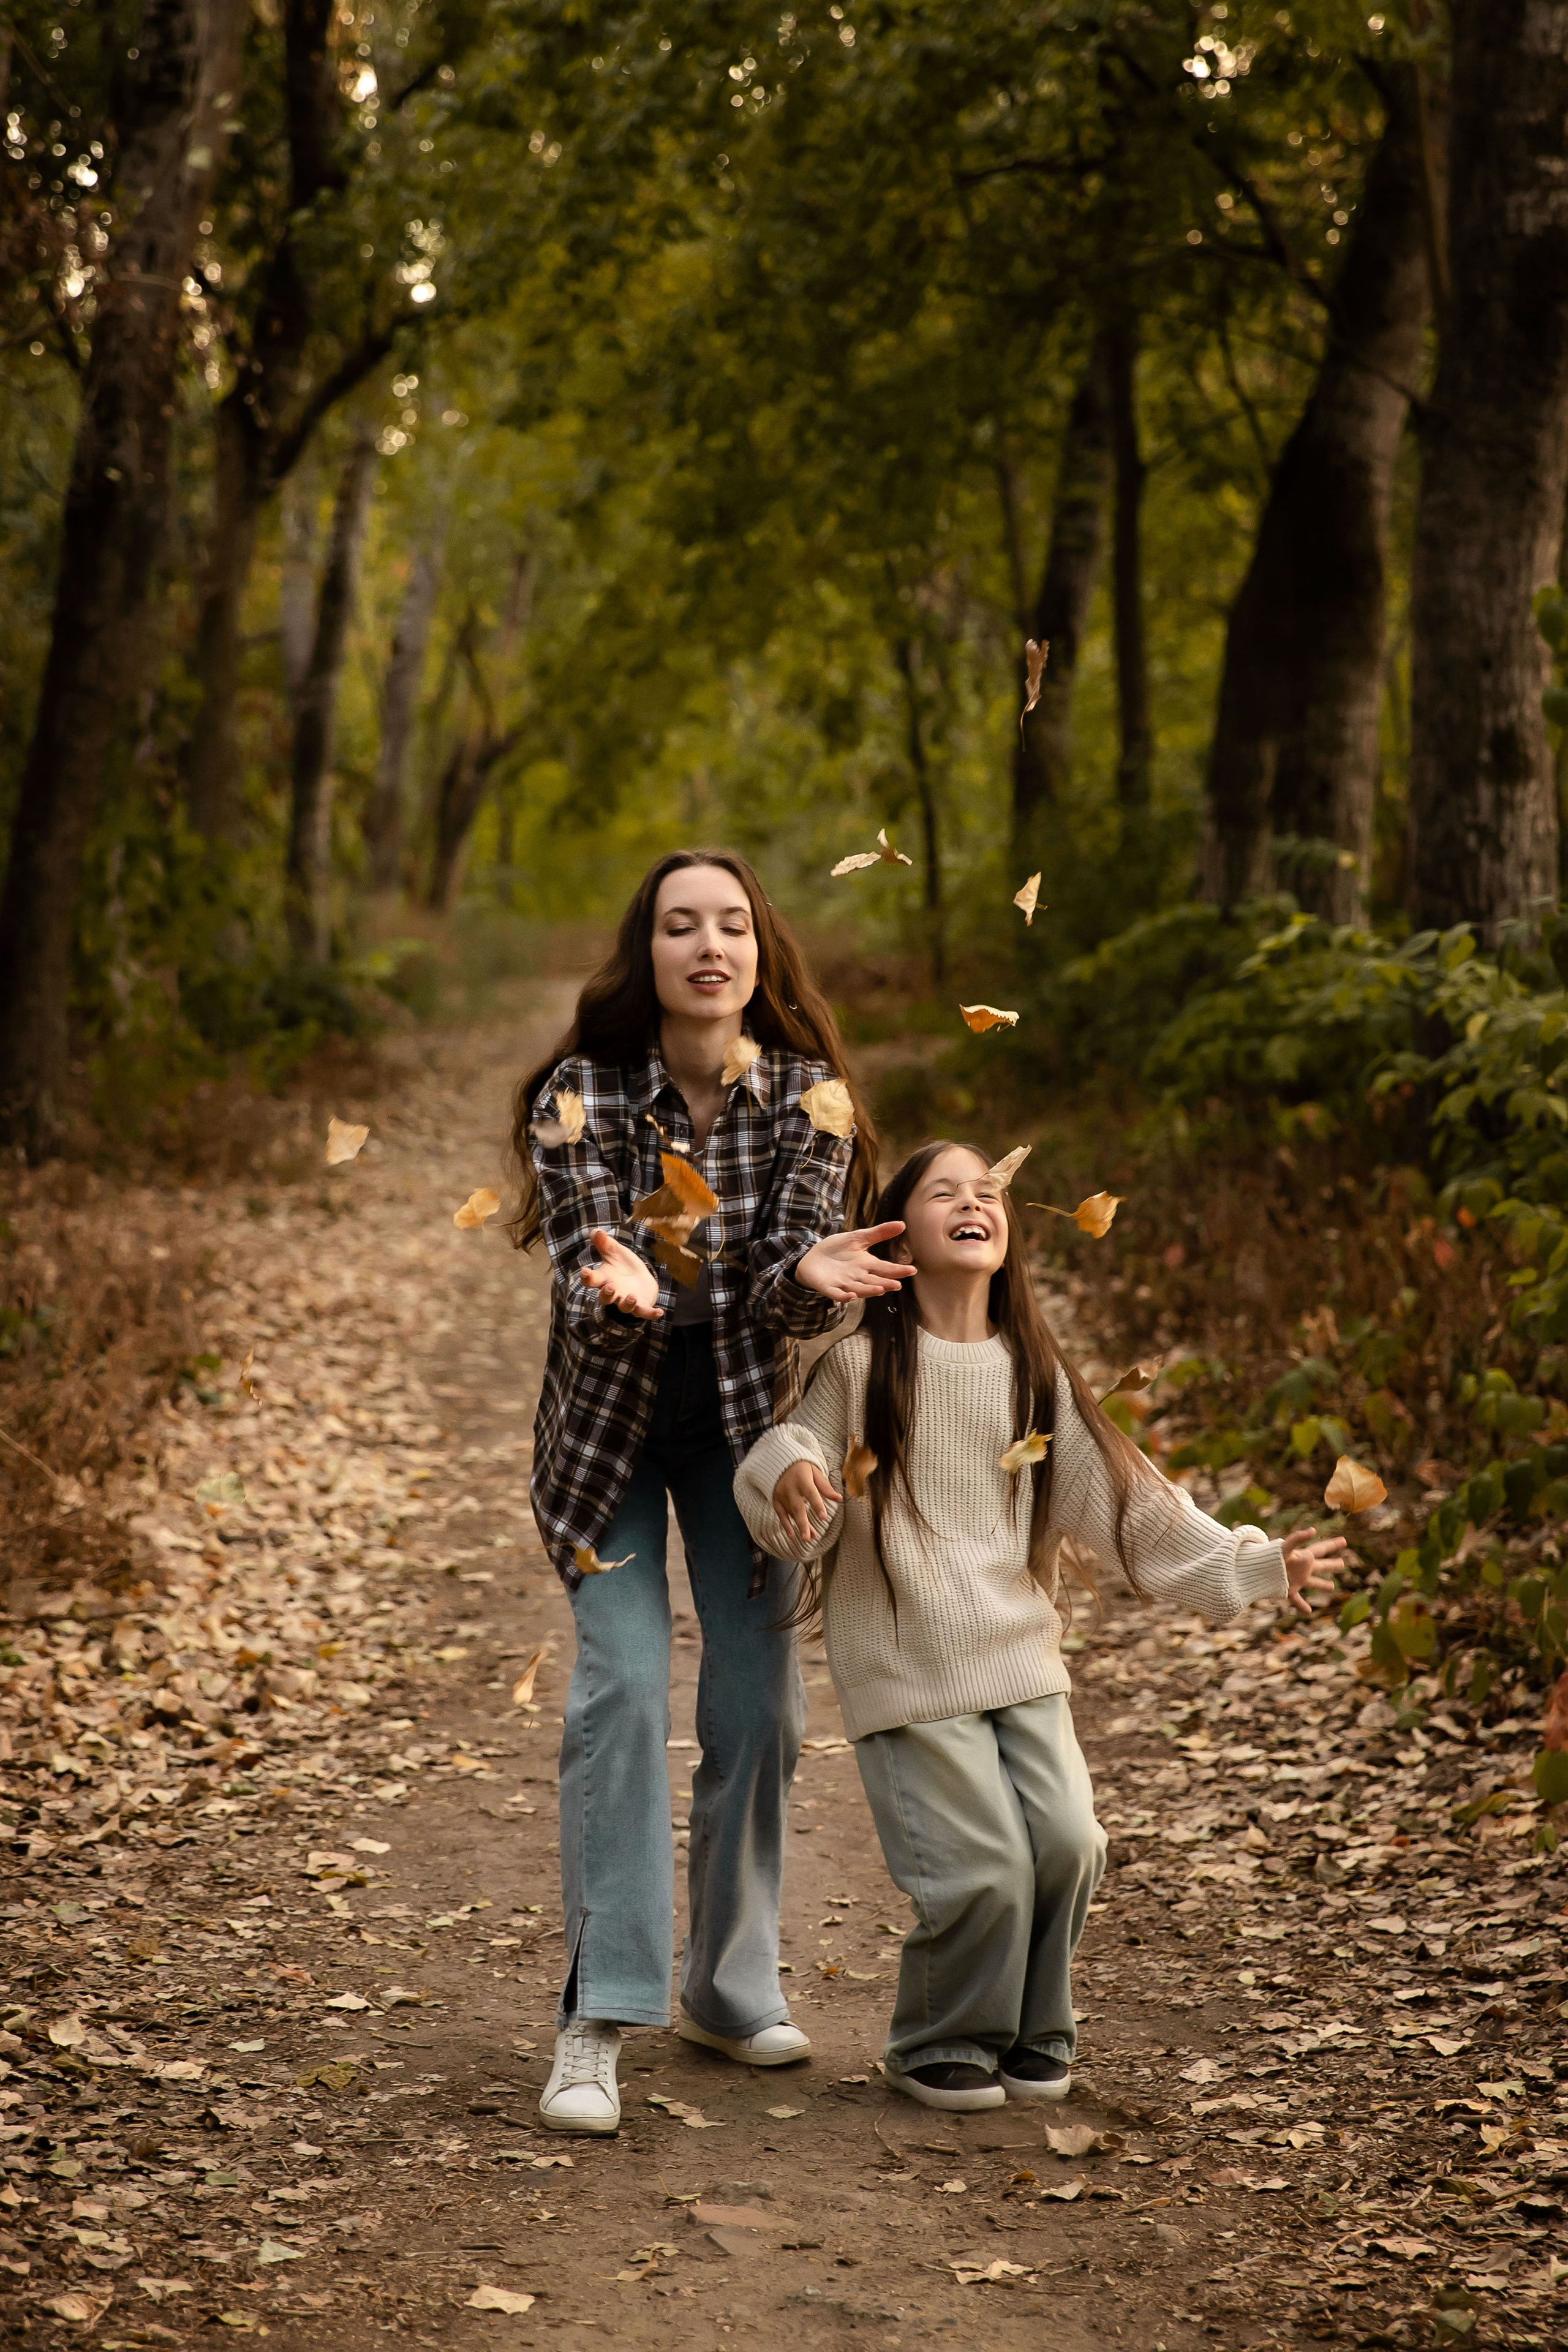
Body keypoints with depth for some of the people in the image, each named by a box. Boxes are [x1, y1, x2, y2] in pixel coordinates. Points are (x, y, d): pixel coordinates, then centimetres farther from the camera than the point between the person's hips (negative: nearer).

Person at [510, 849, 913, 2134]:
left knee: (760, 1698, 3)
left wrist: (810, 1276, -40)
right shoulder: (582, 1095, -16)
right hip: (609, 1414, -2)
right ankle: (598, 2019, -11)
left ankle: (732, 1985, 22)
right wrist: (618, 1290, -46)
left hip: (744, 1414, 2)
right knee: (622, 1682, -14)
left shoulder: (807, 1094, -10)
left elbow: (795, 1281, -17)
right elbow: (582, 1270, -23)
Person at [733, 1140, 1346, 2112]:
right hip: (907, 1664, -4)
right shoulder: (862, 1367, -4)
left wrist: (1252, 1564, 0)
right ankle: (940, 2045, 18)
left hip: (1022, 1660, 4)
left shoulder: (1035, 1375, 6)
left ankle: (1034, 2033, 21)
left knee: (1067, 1844, -6)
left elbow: (1123, 1497, 6)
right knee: (982, 1870, -10)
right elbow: (797, 1513, -3)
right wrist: (789, 1475, -27)